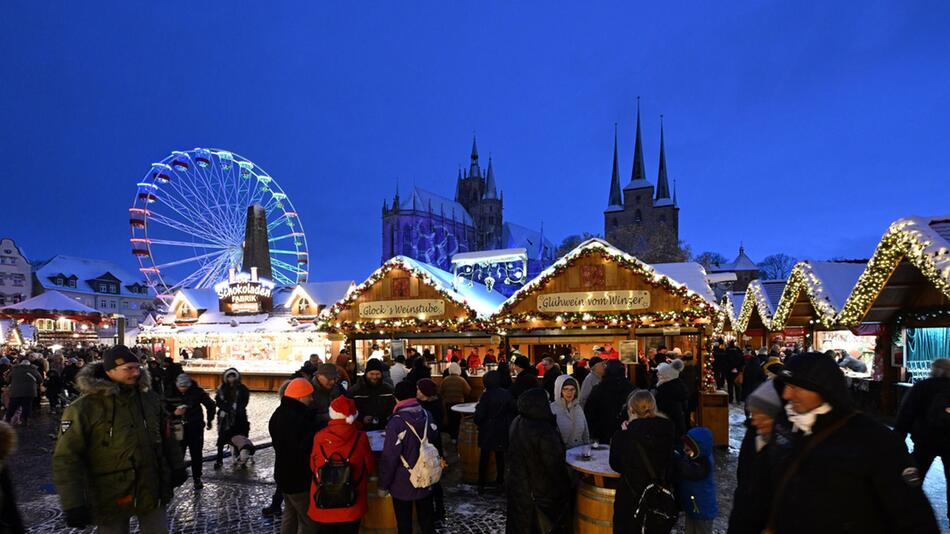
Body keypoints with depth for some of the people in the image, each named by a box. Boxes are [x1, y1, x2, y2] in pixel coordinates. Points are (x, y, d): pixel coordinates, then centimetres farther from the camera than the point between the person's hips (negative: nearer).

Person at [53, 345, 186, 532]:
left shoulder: (149, 398, 2)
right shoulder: (84, 408, -13)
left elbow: (166, 437, 13)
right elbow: (67, 458, -12)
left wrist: (177, 467, 15)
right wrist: (73, 504, -15)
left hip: (152, 491, 4)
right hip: (111, 499, -3)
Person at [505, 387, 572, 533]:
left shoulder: (516, 423, -6)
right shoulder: (545, 433, -30)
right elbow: (556, 466, -21)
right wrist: (567, 491, -7)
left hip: (516, 486, 7)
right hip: (542, 492, -7)